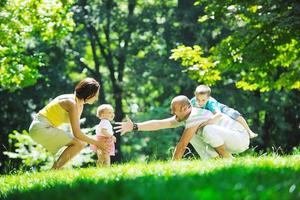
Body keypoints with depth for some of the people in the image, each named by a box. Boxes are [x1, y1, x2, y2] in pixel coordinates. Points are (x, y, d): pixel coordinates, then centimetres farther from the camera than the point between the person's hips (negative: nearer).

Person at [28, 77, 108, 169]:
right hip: (41, 128, -10)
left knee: (81, 143, 9)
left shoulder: (80, 104, 8)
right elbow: (77, 134, -20)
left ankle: (55, 168, 7)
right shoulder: (72, 103, -20)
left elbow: (76, 129, 12)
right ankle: (55, 170, -10)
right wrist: (95, 142, -9)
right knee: (79, 143, -14)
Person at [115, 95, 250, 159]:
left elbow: (182, 145, -22)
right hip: (229, 140, 9)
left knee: (208, 131, -33)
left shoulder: (194, 116, -23)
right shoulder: (184, 116, 5)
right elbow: (159, 124, 3)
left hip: (241, 138, -9)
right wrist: (134, 126, -3)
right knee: (192, 135, 11)